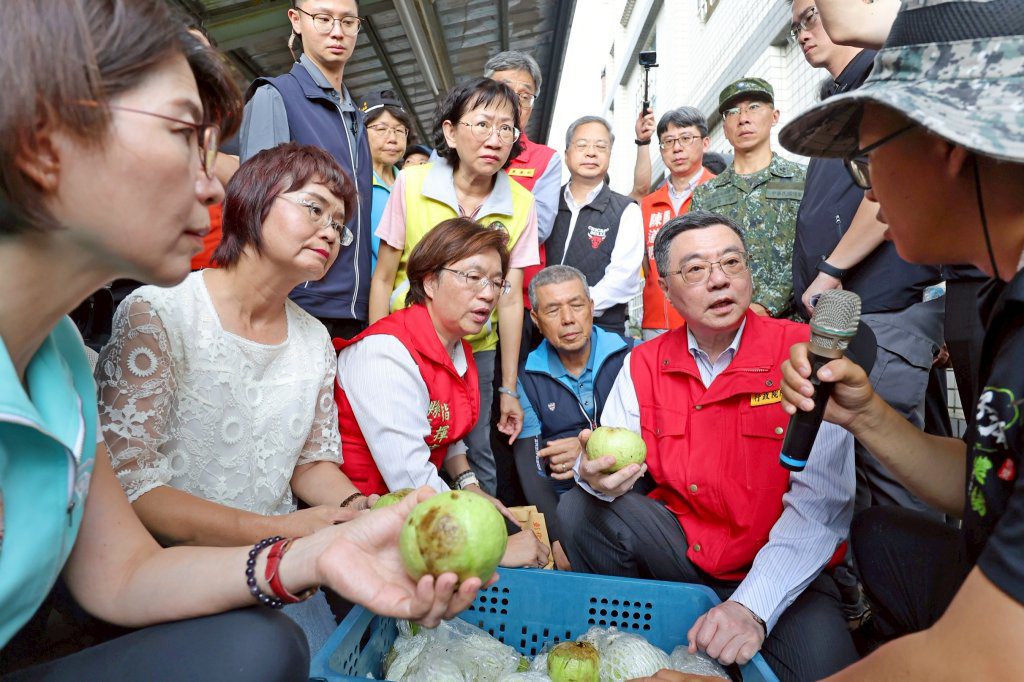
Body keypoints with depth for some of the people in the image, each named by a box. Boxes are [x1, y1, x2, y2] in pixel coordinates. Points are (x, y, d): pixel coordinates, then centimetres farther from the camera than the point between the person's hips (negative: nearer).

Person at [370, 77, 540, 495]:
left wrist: (509, 388, -3)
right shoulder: (411, 184, -11)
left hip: (476, 351, 1)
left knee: (476, 456, 10)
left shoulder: (521, 204, -7)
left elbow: (510, 299, -5)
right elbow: (383, 279, -6)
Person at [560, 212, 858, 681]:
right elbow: (611, 459, -3)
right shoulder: (644, 363, 0)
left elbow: (821, 502, -20)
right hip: (677, 549, 4)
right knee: (580, 511, -16)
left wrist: (752, 607, -30)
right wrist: (597, 475, -29)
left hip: (776, 569, -3)